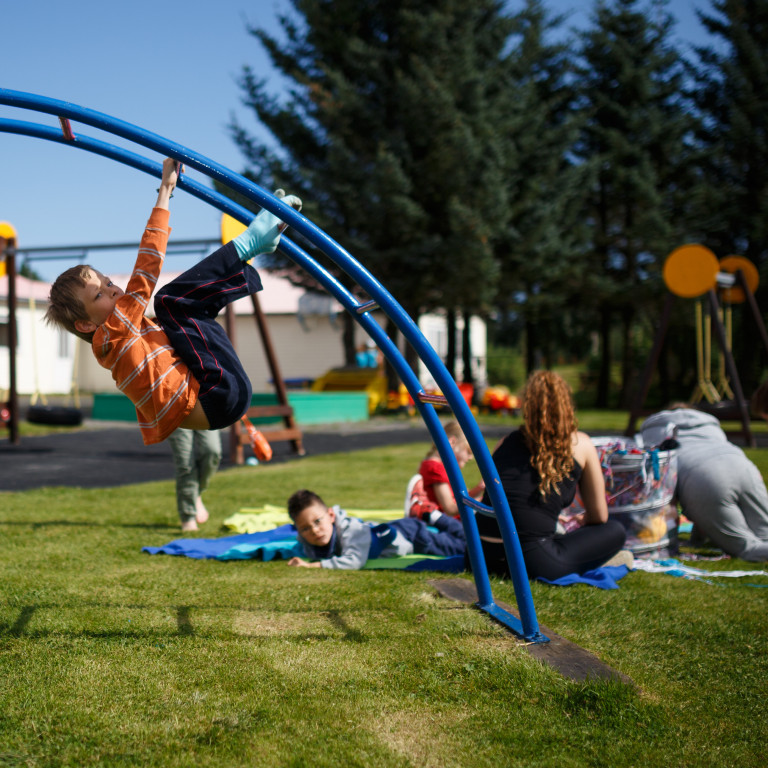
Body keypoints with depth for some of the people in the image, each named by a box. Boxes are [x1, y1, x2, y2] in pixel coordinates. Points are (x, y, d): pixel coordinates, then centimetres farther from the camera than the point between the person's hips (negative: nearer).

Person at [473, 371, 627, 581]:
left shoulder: (508, 441, 16)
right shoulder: (580, 444, 7)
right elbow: (599, 516, 13)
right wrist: (580, 527, 36)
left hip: (482, 558, 4)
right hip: (531, 561, -4)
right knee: (615, 532, 15)